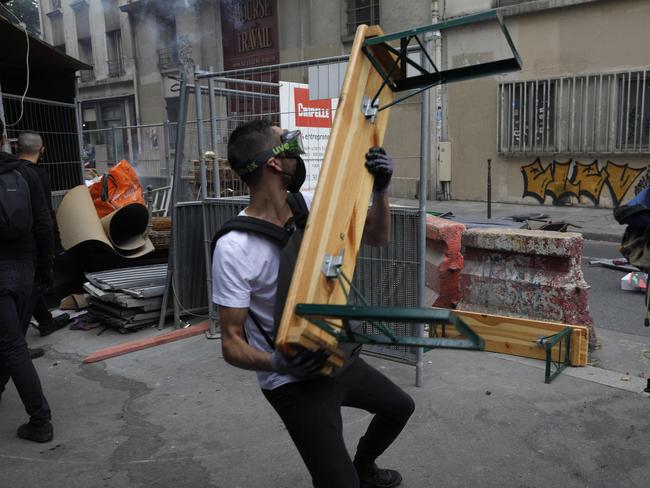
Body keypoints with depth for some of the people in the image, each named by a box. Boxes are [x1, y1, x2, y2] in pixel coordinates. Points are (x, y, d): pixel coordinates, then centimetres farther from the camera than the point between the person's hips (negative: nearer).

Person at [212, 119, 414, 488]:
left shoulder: (311, 205, -7)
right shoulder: (234, 248, -26)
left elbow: (377, 237, 3)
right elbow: (231, 342, -21)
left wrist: (381, 189, -15)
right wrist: (275, 363, -41)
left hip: (336, 358, 7)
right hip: (294, 382, -7)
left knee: (399, 407, 28)